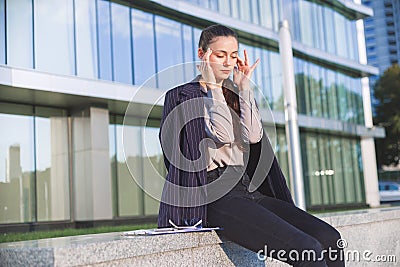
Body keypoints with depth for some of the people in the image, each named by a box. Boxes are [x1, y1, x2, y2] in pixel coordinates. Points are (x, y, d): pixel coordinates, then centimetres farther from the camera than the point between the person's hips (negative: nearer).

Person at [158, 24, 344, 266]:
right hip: (215, 195, -7)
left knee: (330, 239, -14)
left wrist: (244, 86, 5)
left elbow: (254, 136, 1)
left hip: (248, 190, 7)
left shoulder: (238, 95, 22)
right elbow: (223, 135, -11)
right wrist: (212, 86, -4)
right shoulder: (184, 95, 3)